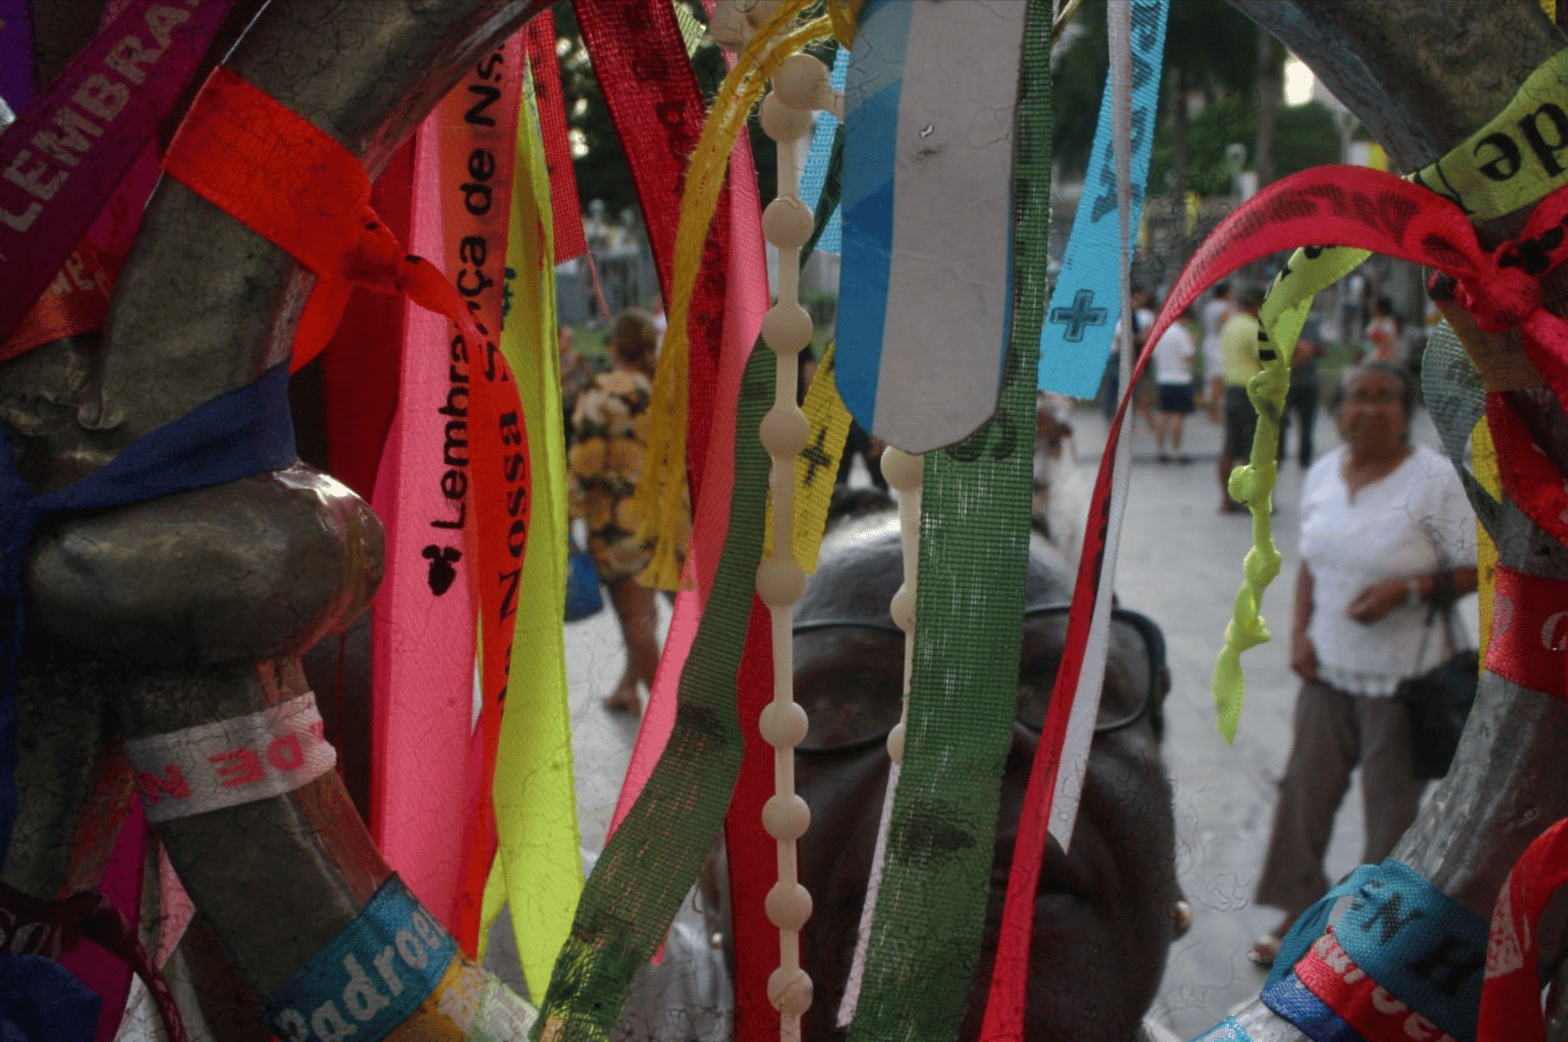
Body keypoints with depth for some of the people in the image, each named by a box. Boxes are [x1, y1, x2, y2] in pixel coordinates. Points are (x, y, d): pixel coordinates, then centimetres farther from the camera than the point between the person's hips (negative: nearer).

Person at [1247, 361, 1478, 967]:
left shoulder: (1435, 481, -12)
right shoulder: (1323, 474, 5)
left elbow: (1476, 570, -10)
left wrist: (1405, 589, -23)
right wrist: (1299, 633, 2)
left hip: (1401, 674, -5)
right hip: (1328, 667, 5)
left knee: (1392, 803, 5)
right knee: (1306, 788, 9)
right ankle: (1300, 911, 26)